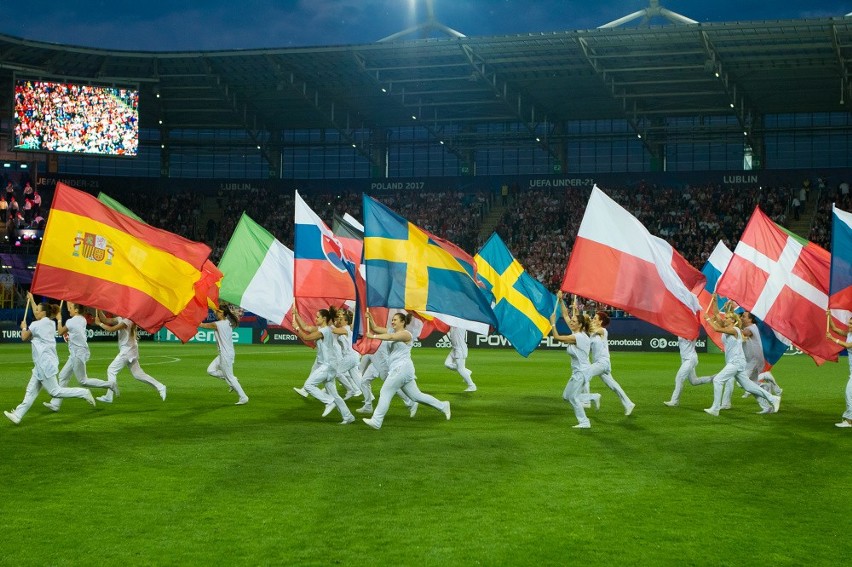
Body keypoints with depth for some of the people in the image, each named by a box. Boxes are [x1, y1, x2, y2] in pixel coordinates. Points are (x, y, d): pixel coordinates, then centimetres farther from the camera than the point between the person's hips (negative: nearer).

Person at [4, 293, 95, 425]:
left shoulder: (36, 325, -12)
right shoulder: (51, 323, 12)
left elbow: (24, 337, 0)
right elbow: (37, 314, 31)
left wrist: (24, 327, 18)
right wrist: (31, 300, 39)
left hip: (44, 363, -10)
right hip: (42, 364, 10)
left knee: (55, 391, -7)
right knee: (31, 391, 9)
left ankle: (83, 393, -6)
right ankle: (17, 415, 11)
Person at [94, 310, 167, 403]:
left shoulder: (128, 320, -17)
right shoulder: (120, 319, 11)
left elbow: (111, 329, -22)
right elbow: (105, 320, 9)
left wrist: (99, 323, -12)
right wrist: (98, 310, -1)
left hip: (128, 350, -10)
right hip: (126, 351, 10)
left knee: (111, 370, -5)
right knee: (137, 373, 10)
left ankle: (109, 397, -3)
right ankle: (159, 387, 11)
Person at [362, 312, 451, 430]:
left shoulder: (405, 334, -9)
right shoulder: (394, 332, 16)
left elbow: (390, 337, -28)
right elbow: (376, 328, 12)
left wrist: (373, 336, -31)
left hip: (401, 369, -9)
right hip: (398, 370, 9)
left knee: (385, 393, -9)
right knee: (416, 395, 11)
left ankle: (376, 421, -7)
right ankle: (442, 406, 17)